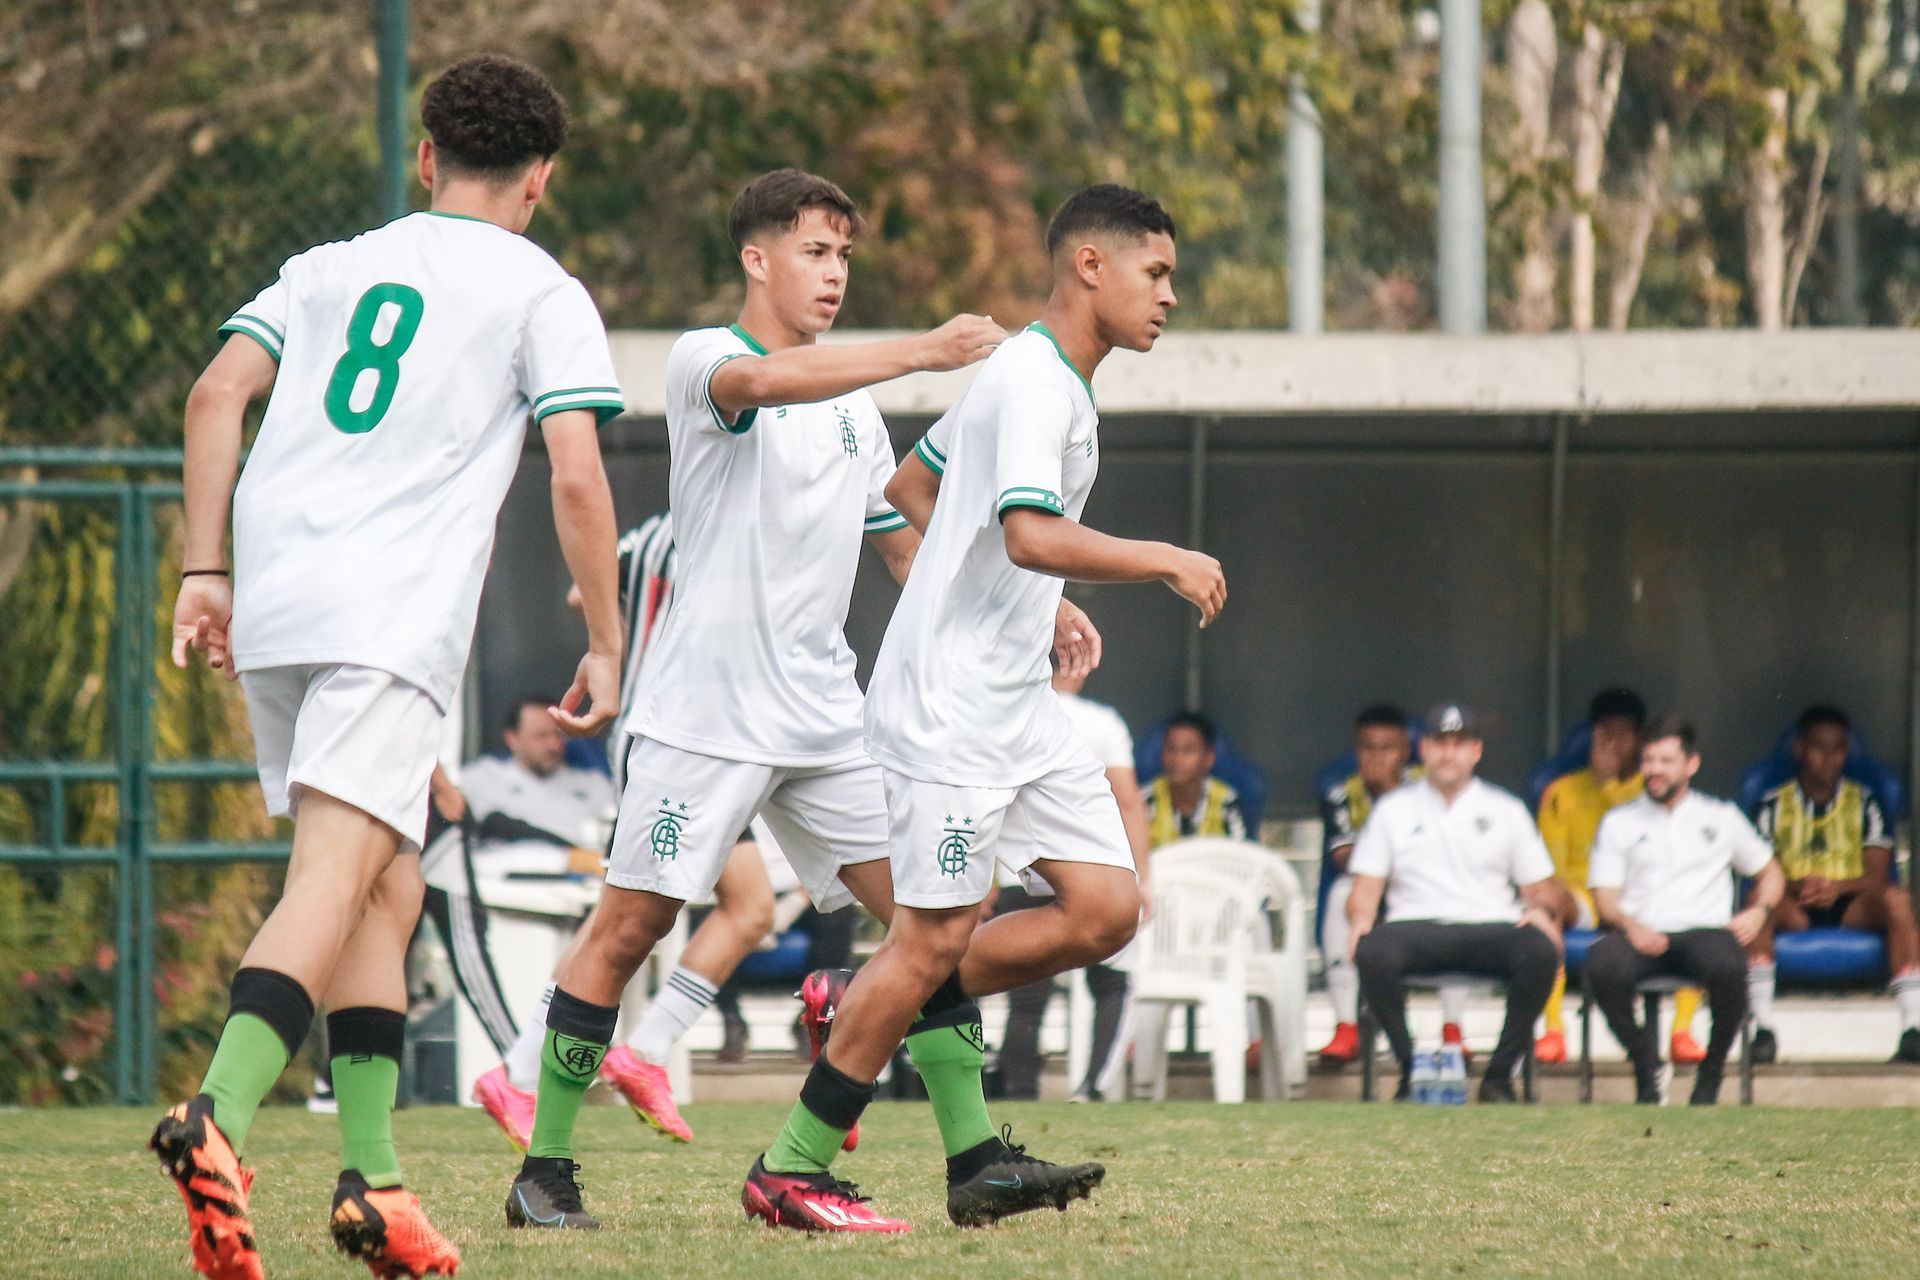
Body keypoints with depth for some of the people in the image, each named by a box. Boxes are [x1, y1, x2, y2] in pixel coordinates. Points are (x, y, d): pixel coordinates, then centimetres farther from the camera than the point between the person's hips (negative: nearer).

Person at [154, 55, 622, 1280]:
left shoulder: (329, 268, 22)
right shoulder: (544, 295, 8)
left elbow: (217, 394, 10)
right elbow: (577, 475, -2)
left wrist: (207, 569, 11)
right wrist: (605, 644, 5)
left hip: (272, 611, 6)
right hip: (398, 616, -6)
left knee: (386, 889, 16)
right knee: (334, 881, -16)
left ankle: (372, 1175, 12)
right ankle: (219, 1114, -38)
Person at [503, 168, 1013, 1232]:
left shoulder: (854, 404, 18)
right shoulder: (703, 359, -5)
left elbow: (905, 543, 27)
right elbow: (764, 380, -29)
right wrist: (921, 352, -35)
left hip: (824, 720, 7)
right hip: (704, 706, -7)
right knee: (629, 926, -6)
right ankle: (544, 1170, 1)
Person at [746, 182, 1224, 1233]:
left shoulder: (1037, 378, 14)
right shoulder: (1035, 385, -17)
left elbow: (911, 486, 26)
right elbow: (1032, 534, -32)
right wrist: (1166, 563, -24)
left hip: (1016, 704, 10)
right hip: (950, 705, -10)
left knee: (1106, 908, 2)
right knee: (933, 939, -6)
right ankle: (791, 1172, 4)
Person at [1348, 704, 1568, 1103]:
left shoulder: (1507, 811, 18)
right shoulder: (1393, 809, 18)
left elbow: (1539, 888, 16)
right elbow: (1366, 887, 11)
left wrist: (1543, 909, -8)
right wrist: (1361, 920, -11)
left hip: (1492, 924, 0)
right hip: (1416, 927, 0)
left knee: (1541, 950, -34)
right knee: (1372, 952, -36)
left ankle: (1500, 1075, -23)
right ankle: (1411, 1071, -21)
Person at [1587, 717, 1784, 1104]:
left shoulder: (1722, 818, 21)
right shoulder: (1619, 822, 19)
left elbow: (1770, 872, 27)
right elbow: (1605, 898, 10)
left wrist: (1759, 912, 5)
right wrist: (1629, 924, -13)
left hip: (1703, 930, 0)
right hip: (1641, 935, 0)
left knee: (1727, 965, -39)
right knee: (1603, 964, -38)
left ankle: (1711, 1077, -16)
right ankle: (1645, 1068, -15)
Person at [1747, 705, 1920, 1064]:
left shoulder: (1862, 803, 13)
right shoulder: (1775, 805, 12)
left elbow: (1878, 876, 3)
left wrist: (1836, 886, -18)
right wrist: (1796, 886, -21)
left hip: (1851, 906, 0)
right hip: (1795, 910, 0)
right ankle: (1763, 1028, -41)